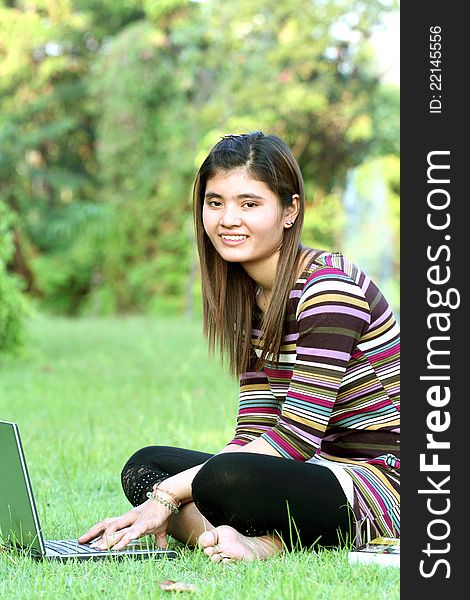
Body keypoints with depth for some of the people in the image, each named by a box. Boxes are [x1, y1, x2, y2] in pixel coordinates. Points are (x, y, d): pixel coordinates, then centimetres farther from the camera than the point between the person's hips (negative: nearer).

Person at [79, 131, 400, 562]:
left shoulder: (330, 288, -16)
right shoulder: (251, 299, 11)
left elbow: (298, 434, -22)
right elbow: (254, 435, 8)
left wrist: (170, 494, -21)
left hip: (376, 477, -10)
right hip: (316, 472, 10)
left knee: (224, 478, -35)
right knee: (144, 466, 1)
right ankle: (222, 539, -21)